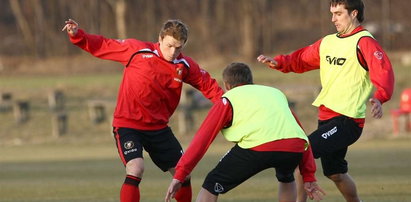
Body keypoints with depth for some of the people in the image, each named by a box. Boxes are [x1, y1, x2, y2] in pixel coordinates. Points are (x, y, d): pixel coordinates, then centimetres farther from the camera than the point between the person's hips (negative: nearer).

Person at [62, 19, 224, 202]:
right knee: (135, 169, -27)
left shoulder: (185, 66, -3)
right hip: (127, 124, -5)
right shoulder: (137, 50, -12)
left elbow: (208, 85, 7)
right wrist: (77, 35, -19)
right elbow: (101, 46, -5)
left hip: (158, 127, 5)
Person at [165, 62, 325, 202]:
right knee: (286, 179, 39)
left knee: (211, 187, 8)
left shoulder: (228, 99, 22)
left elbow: (202, 139, 15)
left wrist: (179, 175, 14)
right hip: (295, 148, 5)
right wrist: (309, 176, 35)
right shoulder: (277, 93, 35)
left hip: (259, 147, -5)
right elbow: (302, 137, 34)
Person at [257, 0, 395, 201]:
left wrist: (379, 97, -42)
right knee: (335, 173, 19)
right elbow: (302, 59, 22)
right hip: (326, 117, 9)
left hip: (346, 120, -9)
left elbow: (383, 73, -24)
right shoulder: (328, 42, 14)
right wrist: (278, 62, 3)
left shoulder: (364, 42, -12)